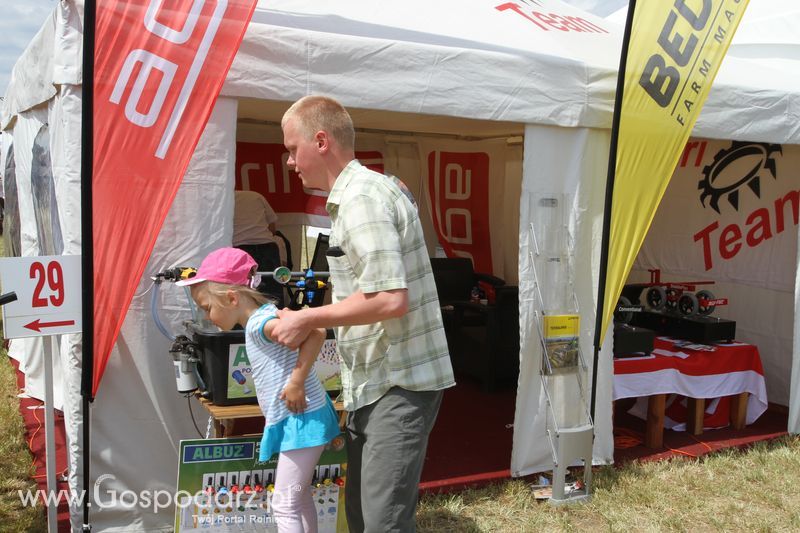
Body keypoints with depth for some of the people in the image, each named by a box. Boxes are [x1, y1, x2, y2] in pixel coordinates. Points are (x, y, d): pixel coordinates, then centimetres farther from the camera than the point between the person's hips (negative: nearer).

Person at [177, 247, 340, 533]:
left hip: (301, 419, -11)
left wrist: (297, 383, -26)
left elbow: (316, 332, -33)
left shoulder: (259, 323, -21)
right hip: (296, 420, 11)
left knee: (284, 504, -4)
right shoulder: (260, 319, 10)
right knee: (299, 496, 21)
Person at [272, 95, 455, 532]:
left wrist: (307, 319, -16)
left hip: (399, 383, -11)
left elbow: (390, 299, -26)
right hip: (374, 382, 11)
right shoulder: (358, 193, 15)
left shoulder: (361, 198, -17)